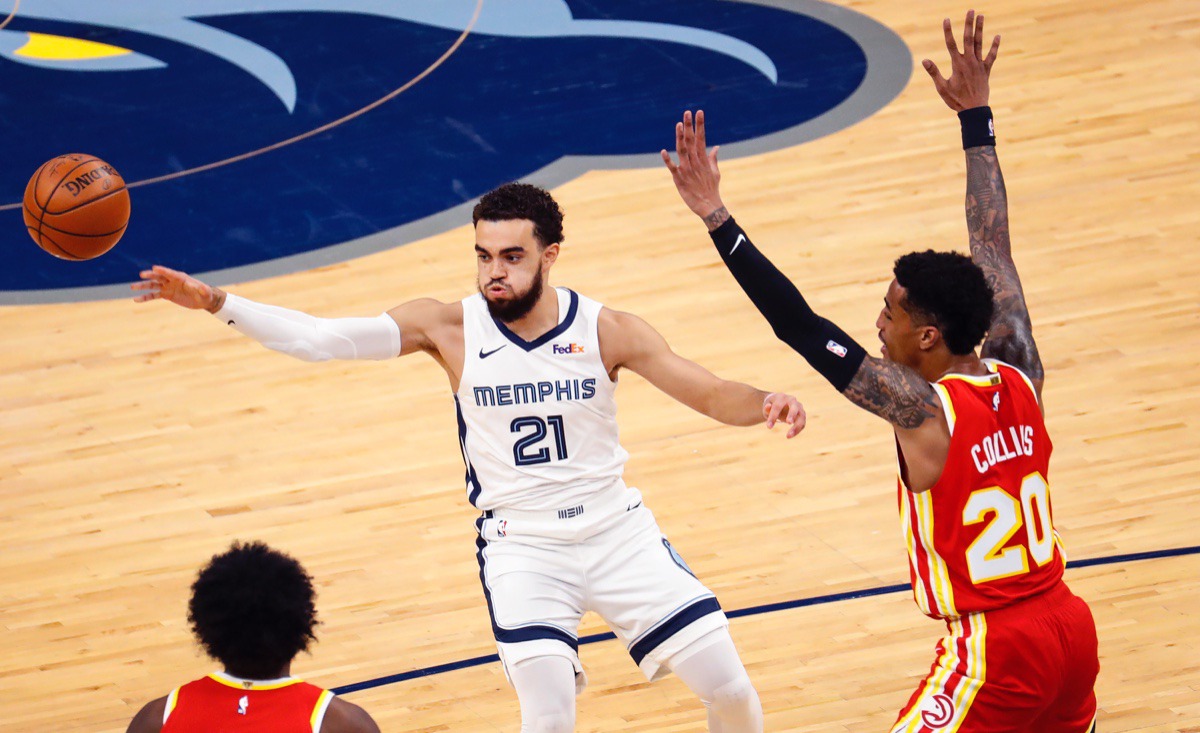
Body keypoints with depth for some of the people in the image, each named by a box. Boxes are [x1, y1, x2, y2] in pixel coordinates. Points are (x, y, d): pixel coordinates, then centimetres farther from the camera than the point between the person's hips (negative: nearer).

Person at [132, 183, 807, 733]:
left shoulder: (606, 331, -9)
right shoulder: (450, 327, -10)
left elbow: (711, 395, -8)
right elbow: (319, 338, -15)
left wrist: (765, 404, -30)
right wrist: (216, 302, -26)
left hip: (617, 530, 2)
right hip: (522, 548, -1)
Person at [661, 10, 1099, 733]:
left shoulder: (923, 410, -17)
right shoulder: (1019, 375, 1)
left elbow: (801, 327, -21)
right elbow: (993, 246, 13)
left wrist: (716, 216, -23)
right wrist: (976, 117, 21)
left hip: (995, 652, -8)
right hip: (1070, 626, 8)